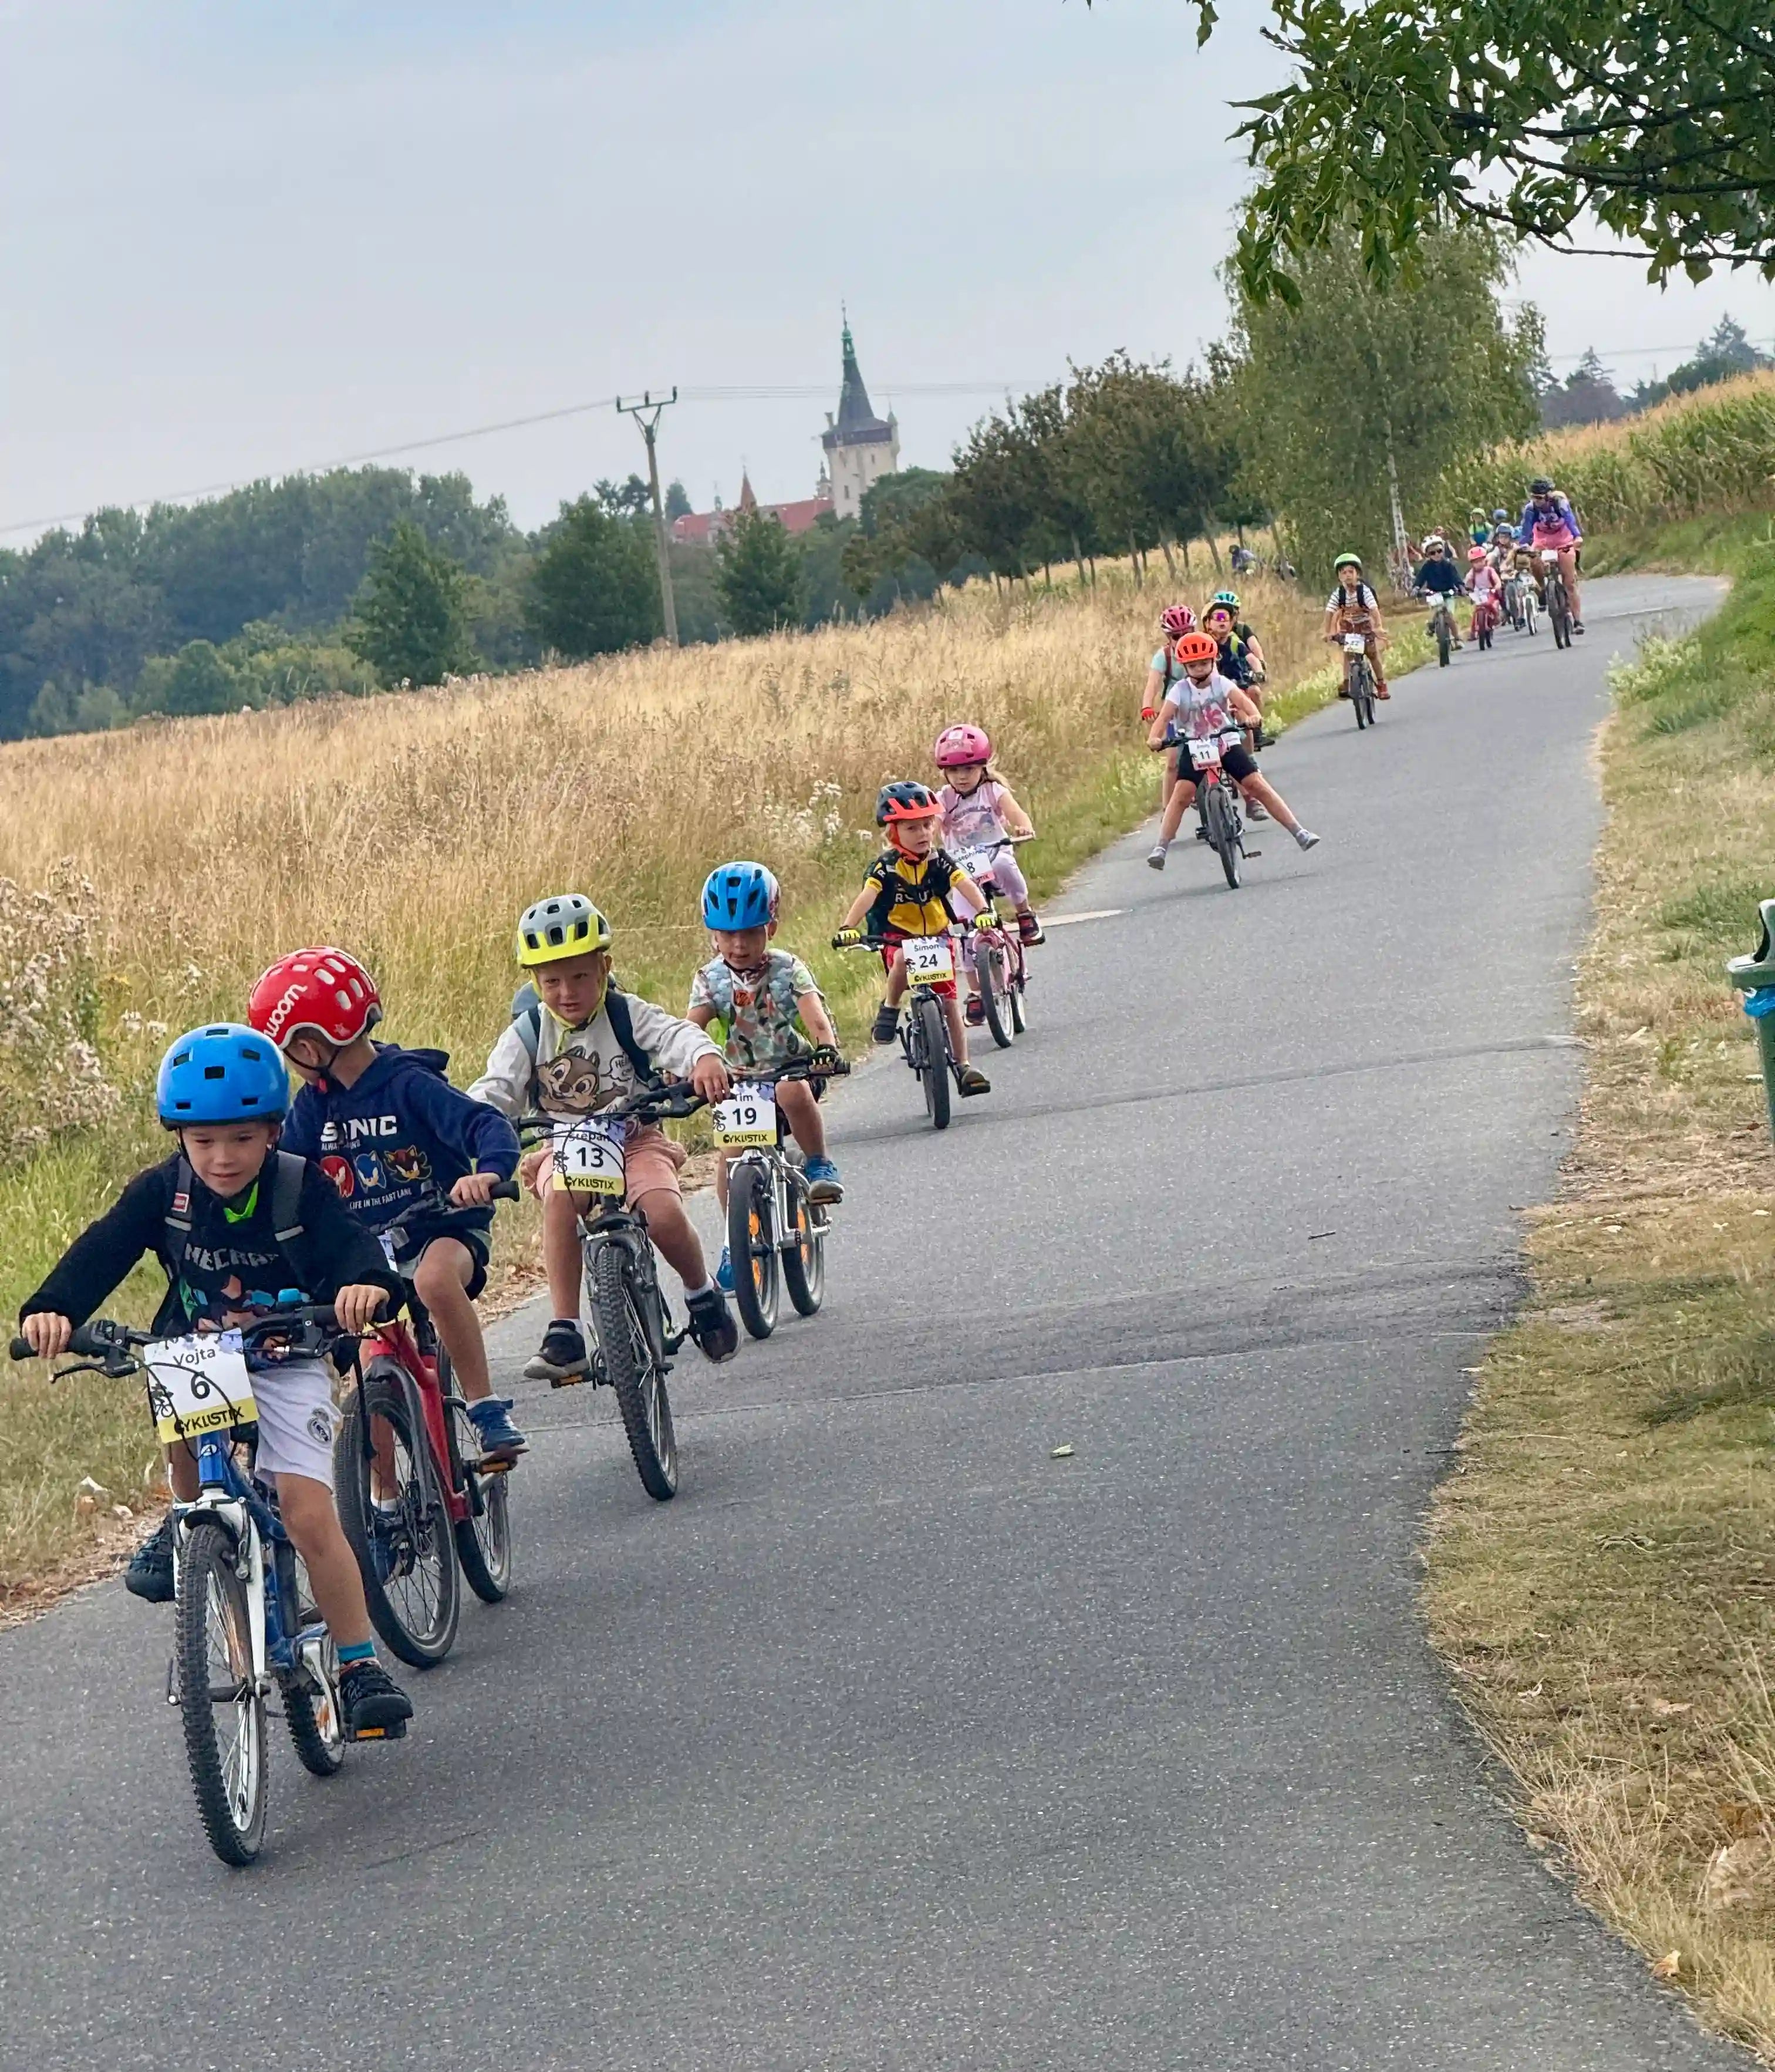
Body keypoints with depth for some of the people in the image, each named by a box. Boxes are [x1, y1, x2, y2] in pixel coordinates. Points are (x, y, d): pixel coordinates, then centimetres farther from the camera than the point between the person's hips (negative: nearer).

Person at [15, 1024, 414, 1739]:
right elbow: (101, 1251, -21)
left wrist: (367, 1283, -51)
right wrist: (51, 1308, -41)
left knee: (309, 1515, -16)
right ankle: (185, 1527, -8)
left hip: (286, 1366, -1)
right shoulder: (162, 1192, -10)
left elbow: (349, 1245, -26)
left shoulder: (299, 1188, -13)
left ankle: (360, 1667, -6)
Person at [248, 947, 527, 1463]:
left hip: (443, 1229, -5)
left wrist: (489, 1171, -47)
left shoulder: (409, 1084, -16)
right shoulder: (314, 1103, 1)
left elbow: (489, 1125, -25)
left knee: (435, 1280, -38)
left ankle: (488, 1409, -27)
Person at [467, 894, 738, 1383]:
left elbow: (675, 1035, -19)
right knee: (560, 1197, -34)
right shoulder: (527, 1033, -1)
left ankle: (703, 1294, 6)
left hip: (634, 1142, 0)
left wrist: (706, 1059, -43)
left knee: (663, 1213, -28)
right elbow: (496, 1089, -9)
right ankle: (564, 1333, -32)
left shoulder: (627, 1016, -4)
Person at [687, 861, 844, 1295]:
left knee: (793, 1092, -37)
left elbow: (815, 1015, -25)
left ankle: (820, 1165, -15)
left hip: (791, 1070, -3)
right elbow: (691, 1027, -17)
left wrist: (826, 1048, -46)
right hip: (739, 1081, 3)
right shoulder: (711, 980, -5)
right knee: (729, 1152, -14)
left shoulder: (788, 970, -11)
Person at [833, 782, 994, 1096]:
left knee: (950, 1000, -2)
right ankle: (889, 1010, -12)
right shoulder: (886, 866, -14)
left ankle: (963, 1066, 6)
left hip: (937, 936, 2)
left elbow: (966, 884, -22)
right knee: (903, 959, -37)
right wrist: (848, 927, -44)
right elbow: (867, 896, -27)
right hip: (897, 935, -2)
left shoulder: (939, 860, -8)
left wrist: (982, 911, -42)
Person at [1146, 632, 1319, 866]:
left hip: (1227, 744, 0)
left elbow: (1242, 700, -25)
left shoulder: (1221, 684, -9)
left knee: (1257, 785, -8)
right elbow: (1163, 717, -20)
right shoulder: (1180, 691, -10)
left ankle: (1298, 832, -4)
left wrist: (1253, 715, -47)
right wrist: (1154, 738, -41)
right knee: (1181, 794, -18)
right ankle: (1161, 847, -14)